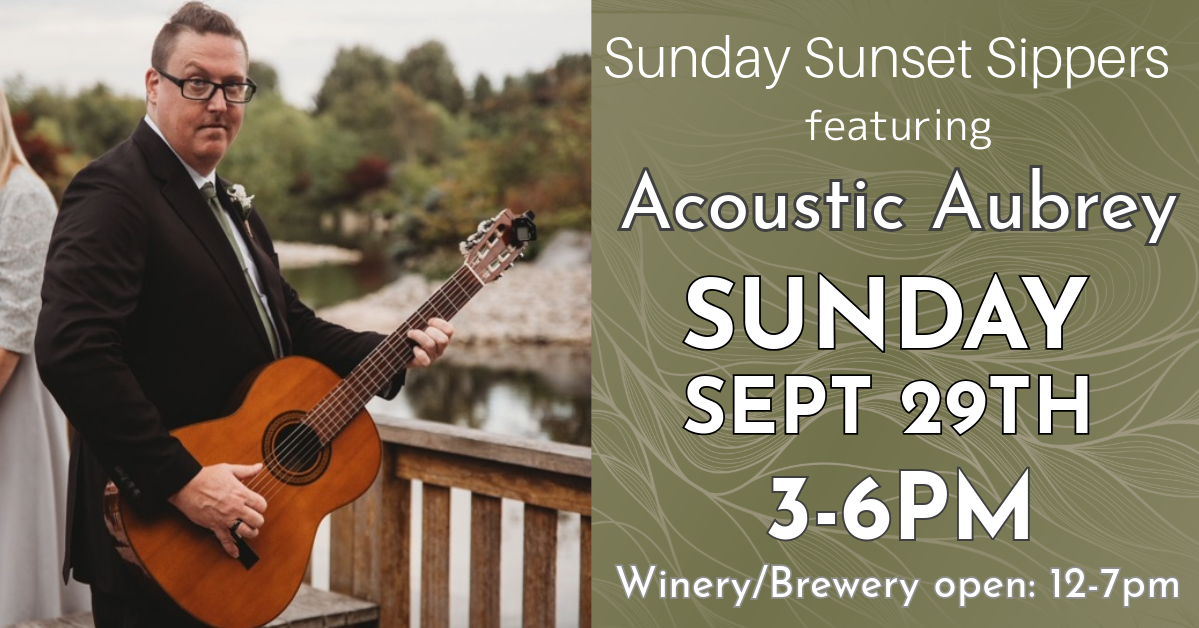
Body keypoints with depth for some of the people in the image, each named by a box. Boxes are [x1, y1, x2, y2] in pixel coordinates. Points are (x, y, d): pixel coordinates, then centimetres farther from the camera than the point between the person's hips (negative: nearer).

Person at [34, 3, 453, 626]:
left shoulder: (228, 203, 16)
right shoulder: (114, 193, -17)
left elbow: (290, 324, 18)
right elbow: (71, 352, -29)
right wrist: (182, 481, -28)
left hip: (238, 521, 9)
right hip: (156, 534, -9)